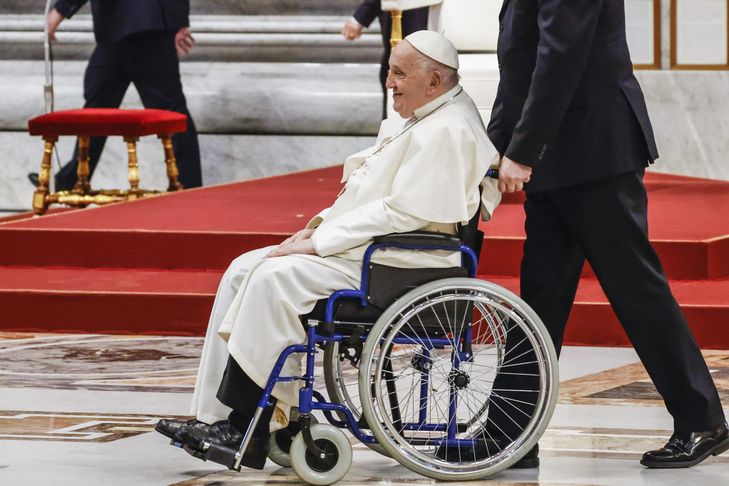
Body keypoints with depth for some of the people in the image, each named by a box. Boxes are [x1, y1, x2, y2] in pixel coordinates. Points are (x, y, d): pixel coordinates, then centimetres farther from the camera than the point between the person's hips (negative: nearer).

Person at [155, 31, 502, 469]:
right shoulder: (419, 121, 18)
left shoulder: (446, 133, -16)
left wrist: (319, 242, -18)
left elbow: (401, 213, -22)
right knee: (244, 271, 1)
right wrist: (318, 227, 7)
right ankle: (215, 417, -5)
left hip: (394, 264, -11)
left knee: (276, 277, -24)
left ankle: (242, 429, -19)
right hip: (363, 249, 11)